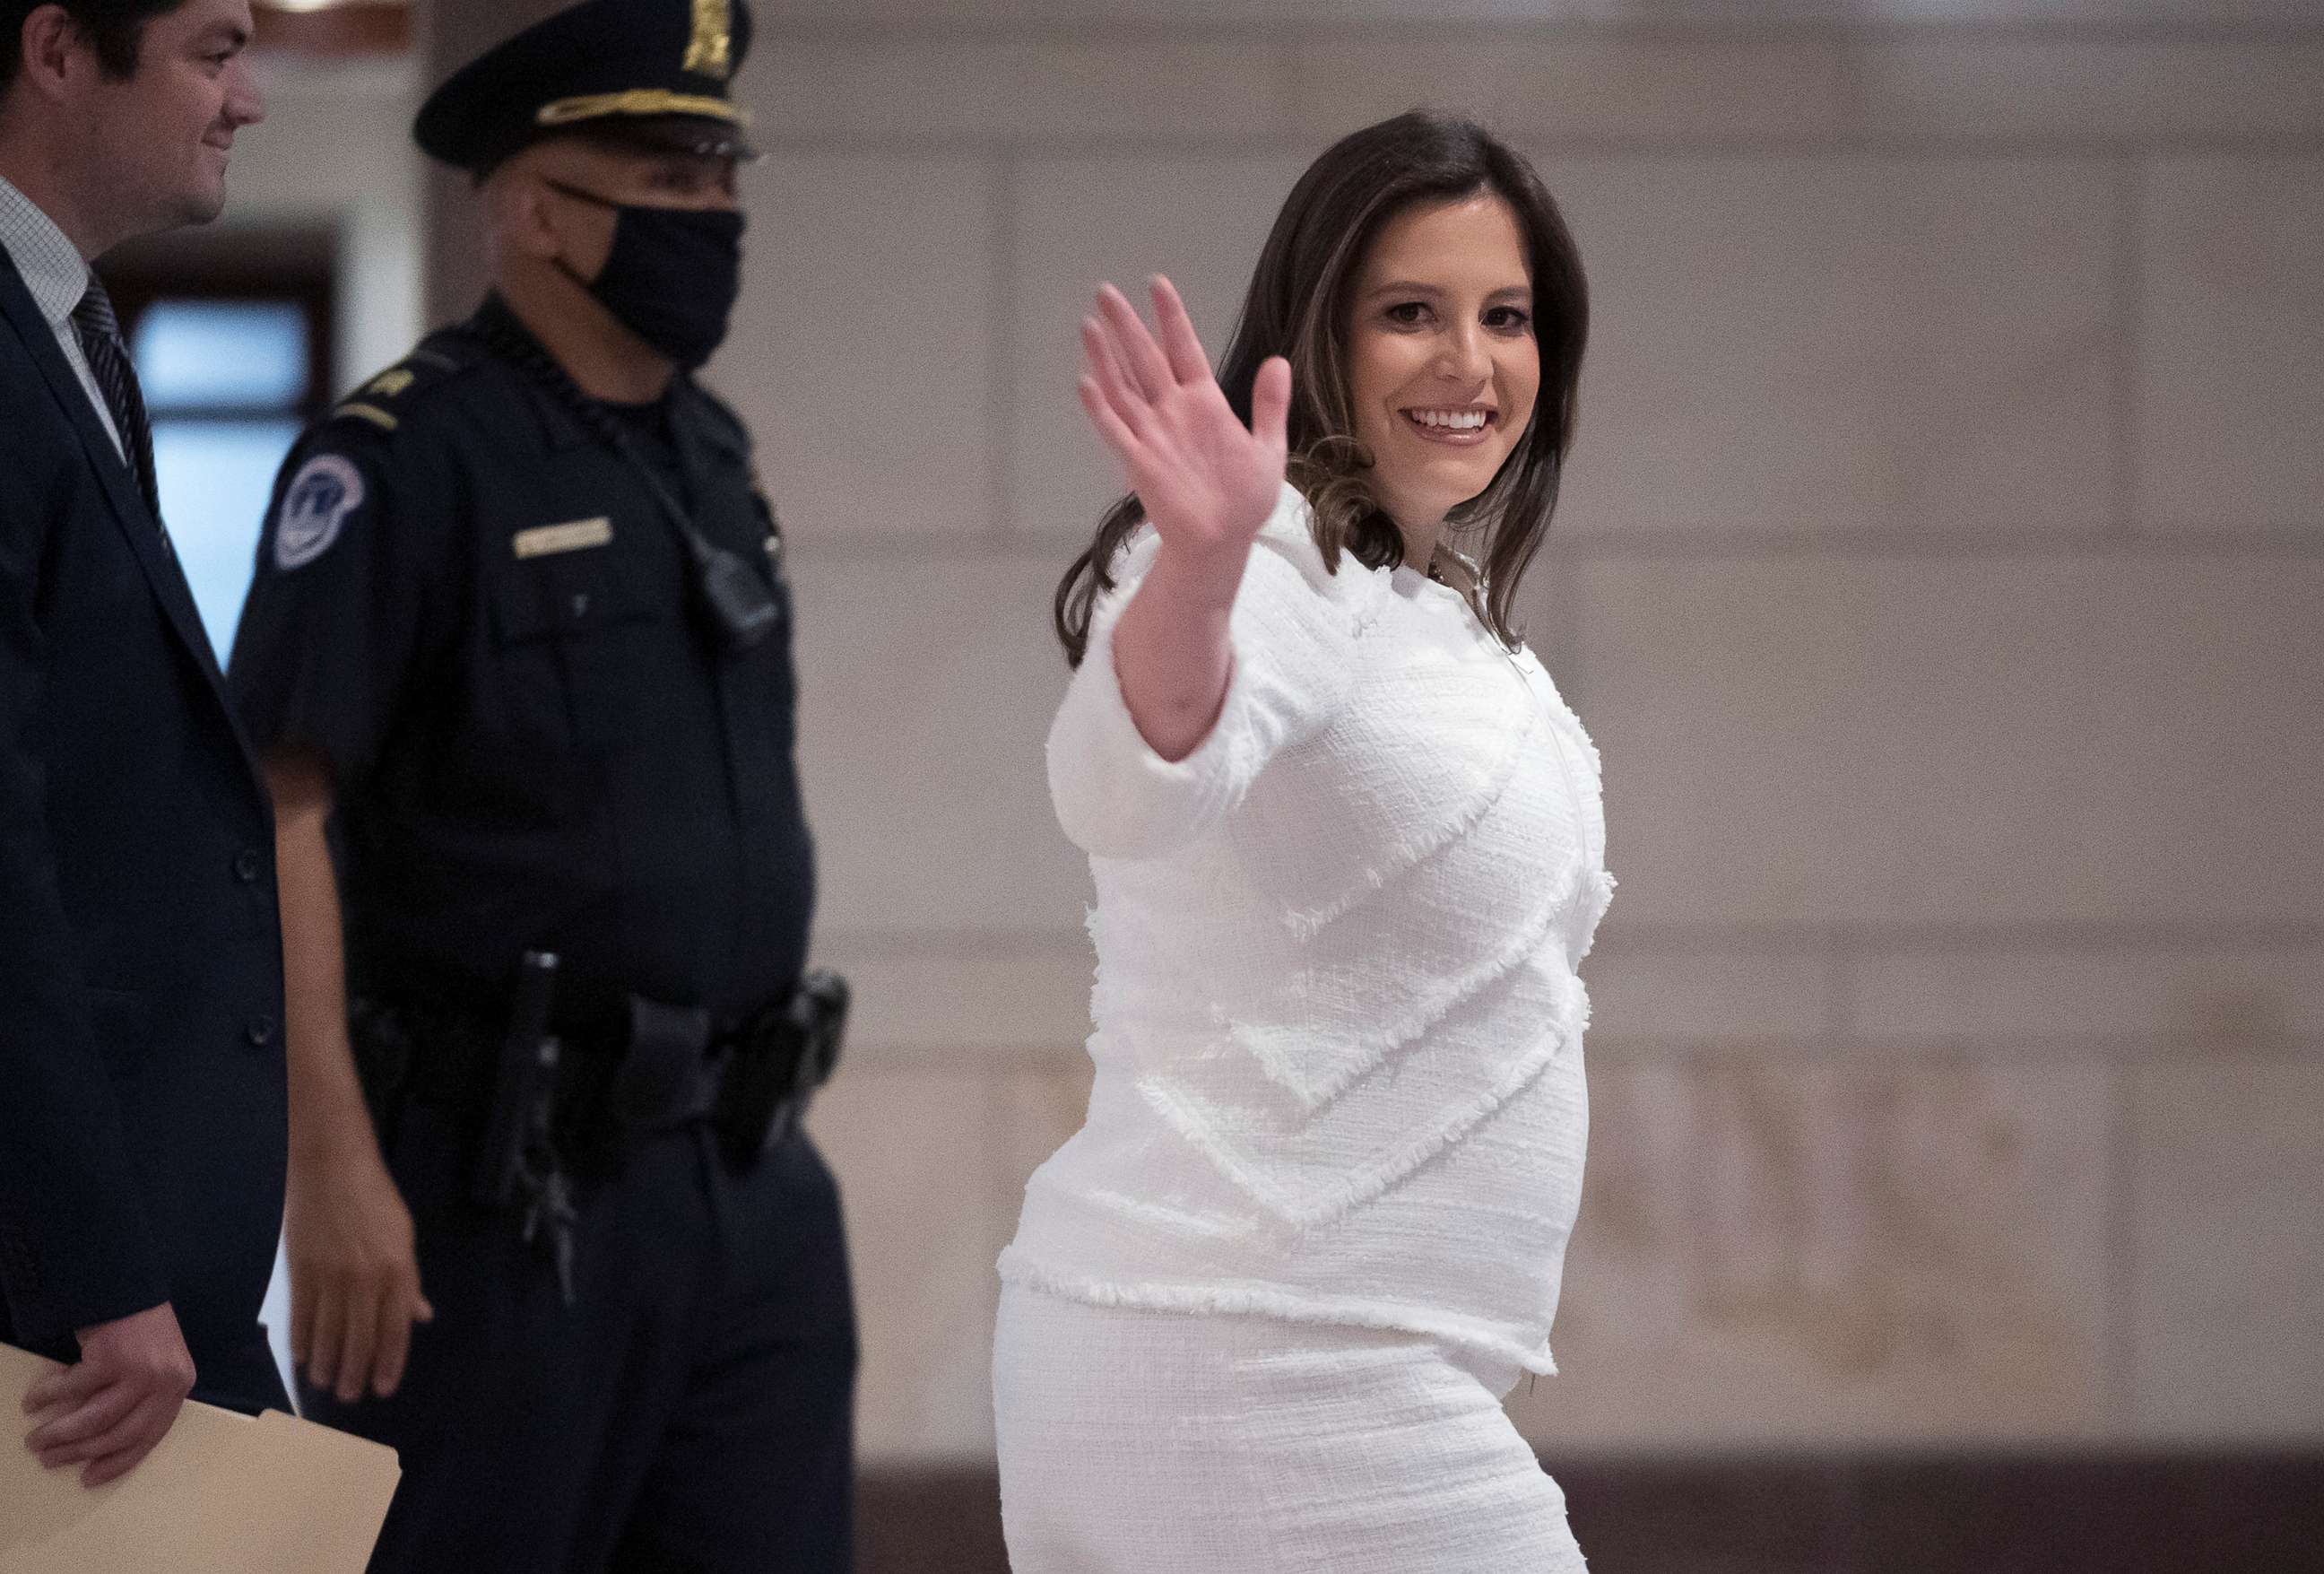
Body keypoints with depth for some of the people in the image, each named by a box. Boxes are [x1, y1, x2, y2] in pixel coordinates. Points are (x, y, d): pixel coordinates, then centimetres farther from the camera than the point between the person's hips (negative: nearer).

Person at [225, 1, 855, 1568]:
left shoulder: (715, 456, 15)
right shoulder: (407, 461, -10)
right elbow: (275, 810, -18)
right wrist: (331, 1167, -24)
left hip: (754, 1186, 7)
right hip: (508, 1195, -7)